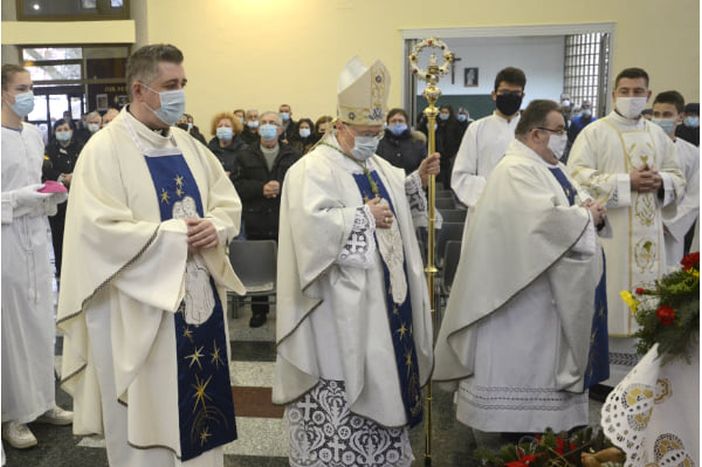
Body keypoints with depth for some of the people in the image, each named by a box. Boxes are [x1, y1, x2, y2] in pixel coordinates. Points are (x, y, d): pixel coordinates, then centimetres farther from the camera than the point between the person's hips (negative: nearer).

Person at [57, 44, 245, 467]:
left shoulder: (188, 145, 10)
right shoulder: (104, 149, -11)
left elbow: (229, 202, 11)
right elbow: (100, 228, -20)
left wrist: (214, 227, -11)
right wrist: (174, 234, -19)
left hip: (200, 300, 6)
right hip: (141, 311, -6)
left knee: (203, 406, 14)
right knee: (148, 414, 6)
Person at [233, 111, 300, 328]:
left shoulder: (293, 155, 3)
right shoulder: (246, 155, 7)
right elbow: (237, 185, 0)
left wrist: (281, 187, -19)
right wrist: (261, 188, -14)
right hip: (257, 222, 1)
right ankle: (259, 310, 21)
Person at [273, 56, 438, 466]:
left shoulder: (377, 166, 14)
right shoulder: (313, 169, -14)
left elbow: (399, 200, 28)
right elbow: (311, 223, -28)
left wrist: (418, 179, 10)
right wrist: (363, 215, -22)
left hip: (386, 296, 9)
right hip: (342, 306, -9)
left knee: (380, 376, 18)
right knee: (341, 392, -2)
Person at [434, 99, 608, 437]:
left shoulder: (553, 168, 15)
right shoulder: (516, 170, -17)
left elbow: (581, 202, 15)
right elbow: (546, 218, -29)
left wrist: (593, 211, -8)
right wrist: (586, 215, -13)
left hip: (553, 288, 10)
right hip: (522, 290, -10)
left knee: (545, 358, 16)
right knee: (520, 357, -2)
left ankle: (544, 424, 28)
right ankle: (511, 426, 10)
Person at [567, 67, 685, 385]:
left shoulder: (658, 135, 14)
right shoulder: (594, 132, -3)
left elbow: (678, 179, 16)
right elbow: (578, 176, -14)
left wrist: (661, 182, -8)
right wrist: (627, 183, -18)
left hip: (647, 233, 5)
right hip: (607, 232, -5)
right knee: (606, 298, -4)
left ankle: (638, 371, 19)